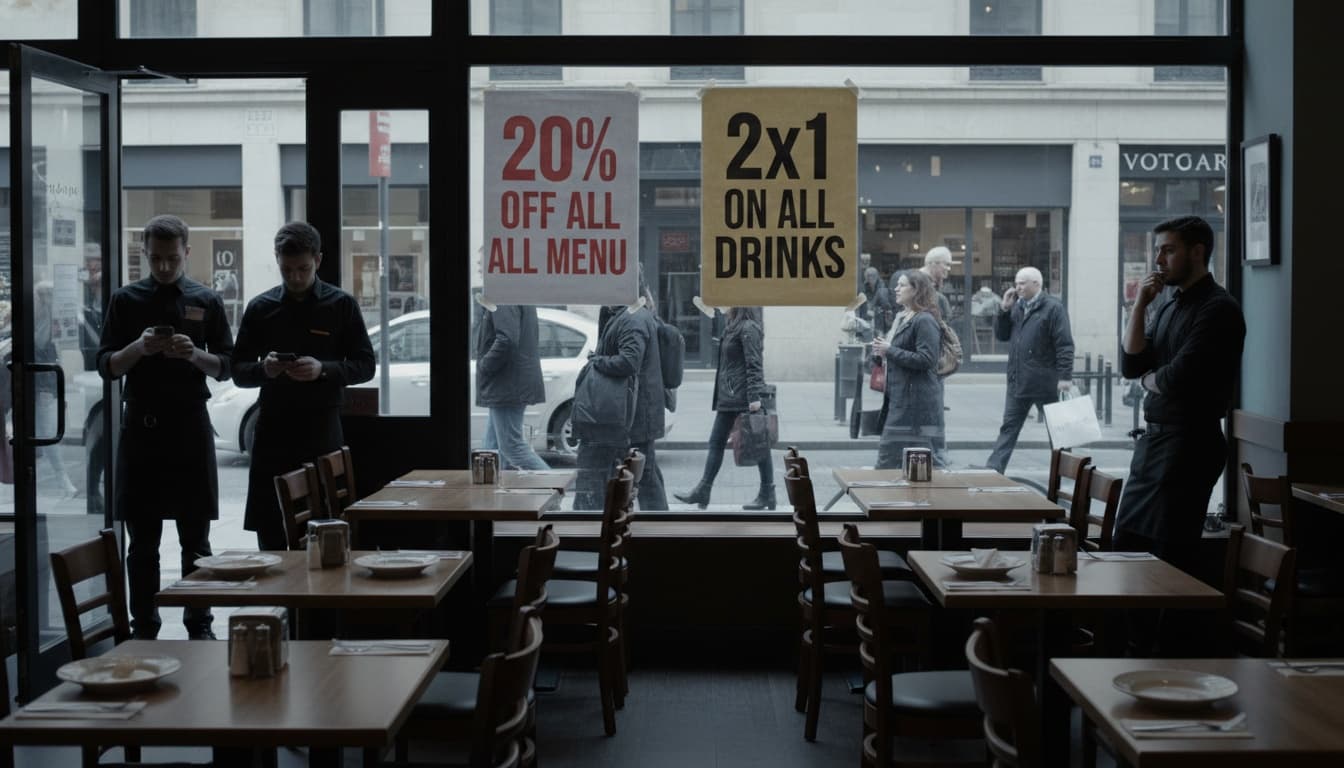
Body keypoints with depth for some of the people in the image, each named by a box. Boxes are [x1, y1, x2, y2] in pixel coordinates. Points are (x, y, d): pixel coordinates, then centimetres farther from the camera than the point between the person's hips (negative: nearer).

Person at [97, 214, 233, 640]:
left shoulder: (207, 301, 6)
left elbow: (225, 367, 5)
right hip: (141, 425, 0)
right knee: (142, 539, 4)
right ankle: (144, 628, 11)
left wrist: (194, 354, -15)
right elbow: (106, 366, 4)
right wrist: (139, 348, -16)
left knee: (195, 537, 4)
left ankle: (200, 626, 10)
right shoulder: (126, 299, 6)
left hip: (190, 426, 0)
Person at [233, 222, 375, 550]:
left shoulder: (342, 305, 3)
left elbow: (365, 365, 3)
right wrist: (264, 369, -13)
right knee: (269, 536, 2)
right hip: (273, 428, 2)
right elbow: (238, 371, 10)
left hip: (321, 428, -2)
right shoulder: (260, 308, 8)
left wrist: (323, 369, -15)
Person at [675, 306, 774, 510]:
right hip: (728, 397, 10)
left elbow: (754, 364, -19)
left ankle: (767, 495, 3)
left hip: (742, 397, -10)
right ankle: (703, 490, 15)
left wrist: (754, 397, -24)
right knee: (716, 442, 11)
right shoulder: (734, 327, 15)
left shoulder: (749, 328, -13)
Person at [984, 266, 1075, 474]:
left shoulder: (1053, 307, -9)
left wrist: (1065, 376, -19)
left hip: (1044, 383, -6)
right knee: (1009, 427, 5)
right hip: (1018, 382, 6)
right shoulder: (1017, 307, 13)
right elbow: (1001, 335, 15)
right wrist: (1004, 309, 1)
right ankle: (993, 470, 3)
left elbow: (1065, 345, -13)